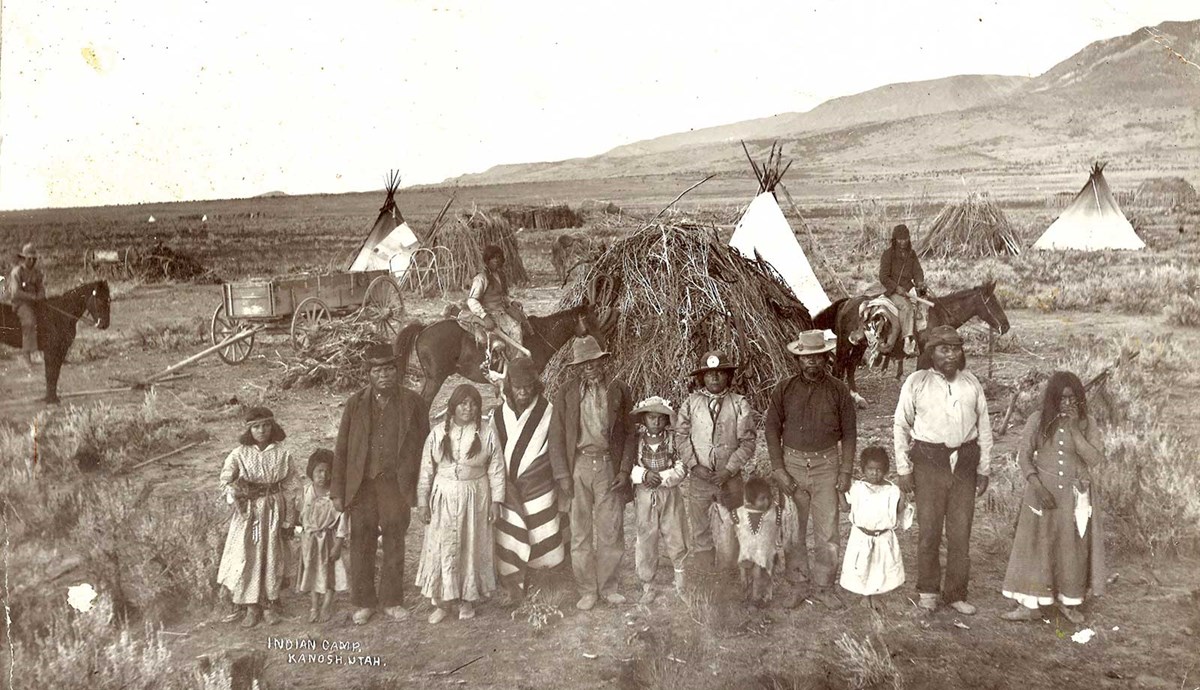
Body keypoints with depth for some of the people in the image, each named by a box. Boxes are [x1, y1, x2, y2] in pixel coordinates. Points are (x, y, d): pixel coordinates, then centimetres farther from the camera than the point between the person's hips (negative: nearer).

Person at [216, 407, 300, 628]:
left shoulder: (282, 455, 0)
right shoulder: (240, 454, -1)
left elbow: (291, 485, 4)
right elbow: (227, 473, -14)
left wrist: (288, 518, 4)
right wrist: (233, 484, -37)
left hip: (273, 510, 1)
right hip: (247, 511, 0)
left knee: (272, 556, 4)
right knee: (246, 557, -2)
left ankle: (270, 605, 19)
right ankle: (251, 607, 11)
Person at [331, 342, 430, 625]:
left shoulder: (412, 402, 1)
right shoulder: (355, 403, 2)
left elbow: (424, 445, 3)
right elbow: (341, 449, 4)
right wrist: (337, 491, 0)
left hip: (397, 485, 0)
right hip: (362, 486, 0)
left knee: (394, 544, 10)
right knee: (361, 545, 6)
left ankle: (392, 601, 24)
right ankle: (363, 602, 21)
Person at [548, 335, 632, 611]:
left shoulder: (620, 392, 5)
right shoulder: (567, 393, 4)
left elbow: (628, 433, 6)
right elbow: (557, 436, 4)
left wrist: (625, 470, -3)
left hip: (609, 466, 0)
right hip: (579, 466, 0)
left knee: (610, 530, 4)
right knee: (580, 532, 4)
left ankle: (608, 587, 18)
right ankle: (587, 590, 15)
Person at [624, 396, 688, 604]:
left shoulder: (672, 440, -3)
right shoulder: (635, 440, -1)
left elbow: (681, 470, -7)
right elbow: (627, 468, -5)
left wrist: (660, 477, -20)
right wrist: (645, 475, -21)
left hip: (670, 495, 0)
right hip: (645, 496, 1)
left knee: (674, 536, 3)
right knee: (645, 539, 3)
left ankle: (681, 579, 25)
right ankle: (647, 588, 13)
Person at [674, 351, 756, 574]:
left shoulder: (740, 404, -2)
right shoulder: (691, 402, 1)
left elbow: (747, 441, -3)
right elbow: (681, 436, 3)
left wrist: (729, 470, -11)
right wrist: (694, 465, -8)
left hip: (730, 478, 0)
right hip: (699, 478, 1)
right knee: (699, 532, 7)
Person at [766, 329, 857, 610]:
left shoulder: (838, 391, 0)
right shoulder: (784, 390, 0)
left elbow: (849, 432, 4)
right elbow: (772, 429, 2)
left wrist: (846, 471, -1)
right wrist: (778, 469, -5)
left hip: (826, 464, 0)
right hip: (792, 463, 0)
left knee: (827, 529, 0)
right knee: (794, 528, 8)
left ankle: (824, 586, 11)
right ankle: (798, 580, 25)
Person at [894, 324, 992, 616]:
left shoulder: (972, 384, 6)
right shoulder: (916, 382, -2)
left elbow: (984, 428, 11)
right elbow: (901, 426, 2)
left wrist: (984, 470, 9)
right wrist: (903, 469, -1)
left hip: (964, 463, 2)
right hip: (929, 463, -2)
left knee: (961, 533, 7)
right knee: (930, 530, 4)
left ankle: (956, 594, 20)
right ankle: (928, 590, 20)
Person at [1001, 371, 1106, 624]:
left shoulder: (1087, 424, -1)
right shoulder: (1038, 420, -2)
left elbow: (1096, 459, -12)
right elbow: (1023, 455, -2)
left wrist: (1074, 430, -18)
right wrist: (1037, 485, -13)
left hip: (1074, 496, 1)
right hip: (1042, 492, 0)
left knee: (1073, 548, 7)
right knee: (1034, 545, 0)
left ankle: (1069, 601, 23)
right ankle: (1029, 604, 6)